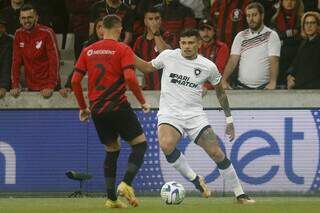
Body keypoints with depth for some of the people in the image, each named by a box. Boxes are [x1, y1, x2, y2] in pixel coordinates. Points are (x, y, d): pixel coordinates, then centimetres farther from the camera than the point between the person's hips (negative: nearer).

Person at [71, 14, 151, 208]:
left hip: (97, 110, 5)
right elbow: (129, 78, -18)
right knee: (140, 143, 6)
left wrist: (83, 107, 17)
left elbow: (75, 81, 7)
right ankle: (127, 184, -14)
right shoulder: (123, 50, -5)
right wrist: (143, 102, -7)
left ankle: (111, 198, 13)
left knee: (112, 149, 19)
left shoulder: (88, 51, 8)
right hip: (118, 106, -5)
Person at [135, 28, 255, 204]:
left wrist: (229, 119, 17)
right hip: (169, 113, -1)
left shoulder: (208, 66, 0)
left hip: (195, 115, 1)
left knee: (217, 153, -9)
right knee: (166, 146, -31)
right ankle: (195, 180, -10)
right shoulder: (168, 56, 0)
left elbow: (220, 91, 15)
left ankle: (240, 195, 8)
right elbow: (148, 67, 18)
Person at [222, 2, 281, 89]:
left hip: (264, 88, -3)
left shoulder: (271, 35, -1)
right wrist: (224, 80, -12)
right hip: (242, 86, 3)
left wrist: (273, 82, -27)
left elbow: (274, 60, -12)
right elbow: (233, 60, 3)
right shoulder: (240, 36, 10)